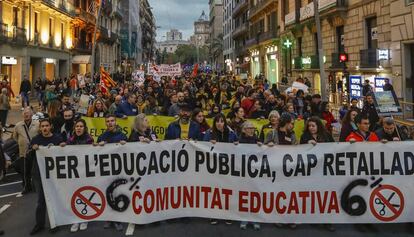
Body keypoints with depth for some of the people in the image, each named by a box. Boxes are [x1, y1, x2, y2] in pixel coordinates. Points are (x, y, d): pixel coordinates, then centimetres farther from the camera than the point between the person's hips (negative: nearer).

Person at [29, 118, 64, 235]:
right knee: (41, 200, 8)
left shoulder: (58, 138, -2)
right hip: (40, 173, 1)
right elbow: (29, 155, 3)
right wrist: (33, 149, -16)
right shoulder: (36, 139, 4)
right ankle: (40, 223, 18)